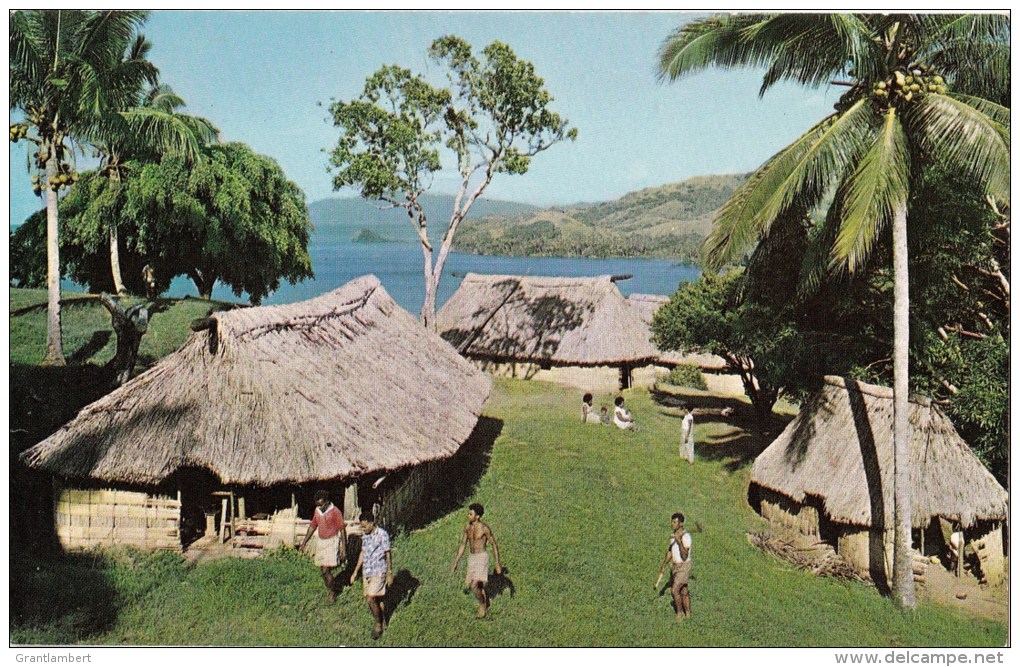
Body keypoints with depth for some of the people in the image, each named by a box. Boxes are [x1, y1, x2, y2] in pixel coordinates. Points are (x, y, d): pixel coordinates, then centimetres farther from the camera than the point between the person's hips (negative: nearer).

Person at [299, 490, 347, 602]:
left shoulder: (335, 511, -14)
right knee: (322, 570, 8)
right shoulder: (317, 510, 6)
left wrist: (343, 548, -15)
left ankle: (332, 592, 8)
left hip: (331, 542, -7)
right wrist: (304, 542, 17)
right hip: (321, 542, 7)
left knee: (326, 570, -11)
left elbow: (342, 530, -13)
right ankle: (331, 591, 24)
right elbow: (312, 526, 18)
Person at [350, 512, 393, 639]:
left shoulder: (382, 534, -15)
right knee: (376, 600, 11)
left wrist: (390, 574, -7)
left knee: (371, 599, -10)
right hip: (367, 571, 7)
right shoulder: (365, 535, 6)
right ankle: (382, 623, 27)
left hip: (378, 572, -7)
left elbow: (388, 555, -10)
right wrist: (355, 572, 16)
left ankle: (379, 625, 9)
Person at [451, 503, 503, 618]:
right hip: (471, 558, 7)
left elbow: (494, 545, -9)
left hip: (482, 558, -7)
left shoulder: (485, 528, -15)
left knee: (474, 586, -17)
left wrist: (498, 564, -8)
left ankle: (482, 604, 9)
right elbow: (462, 545, 11)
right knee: (478, 587, 17)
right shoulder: (467, 527, 4)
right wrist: (455, 563, 10)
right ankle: (486, 606, 40)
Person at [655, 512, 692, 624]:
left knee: (674, 590, -12)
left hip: (684, 567, -8)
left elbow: (684, 557, -27)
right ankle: (688, 615, 25)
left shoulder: (686, 536, -22)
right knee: (683, 592, 15)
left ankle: (679, 612, 8)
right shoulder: (673, 535, 5)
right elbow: (670, 552, 16)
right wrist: (664, 565, 13)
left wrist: (680, 542, -36)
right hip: (676, 566, 8)